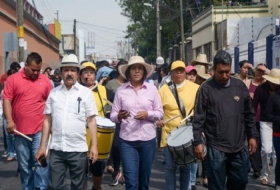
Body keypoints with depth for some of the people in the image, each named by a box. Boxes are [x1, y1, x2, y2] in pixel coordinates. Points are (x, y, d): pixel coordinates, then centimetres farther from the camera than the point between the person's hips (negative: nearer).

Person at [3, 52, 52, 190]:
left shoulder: (45, 80, 5)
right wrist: (9, 120, -13)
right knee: (24, 165, 9)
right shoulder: (13, 79, 1)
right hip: (20, 130, 0)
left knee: (40, 162, -5)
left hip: (40, 129, 0)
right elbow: (6, 100, -2)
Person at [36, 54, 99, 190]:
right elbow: (47, 120, 9)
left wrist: (94, 145, -7)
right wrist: (42, 146, 6)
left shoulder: (86, 92, 0)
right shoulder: (54, 93, 7)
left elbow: (91, 120, 0)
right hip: (56, 149, 2)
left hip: (78, 149, -2)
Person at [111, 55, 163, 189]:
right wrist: (119, 116, -21)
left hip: (148, 140, 2)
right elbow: (113, 115, 0)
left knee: (144, 179, 15)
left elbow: (160, 113, 5)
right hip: (127, 140, -2)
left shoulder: (152, 89, 2)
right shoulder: (121, 90, -1)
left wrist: (148, 114, -14)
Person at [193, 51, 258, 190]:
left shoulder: (240, 86, 5)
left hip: (239, 147, 4)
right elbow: (199, 118, -6)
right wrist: (197, 142, -9)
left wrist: (252, 136, 8)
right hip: (216, 148, -4)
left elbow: (248, 114, 11)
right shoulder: (206, 88, -6)